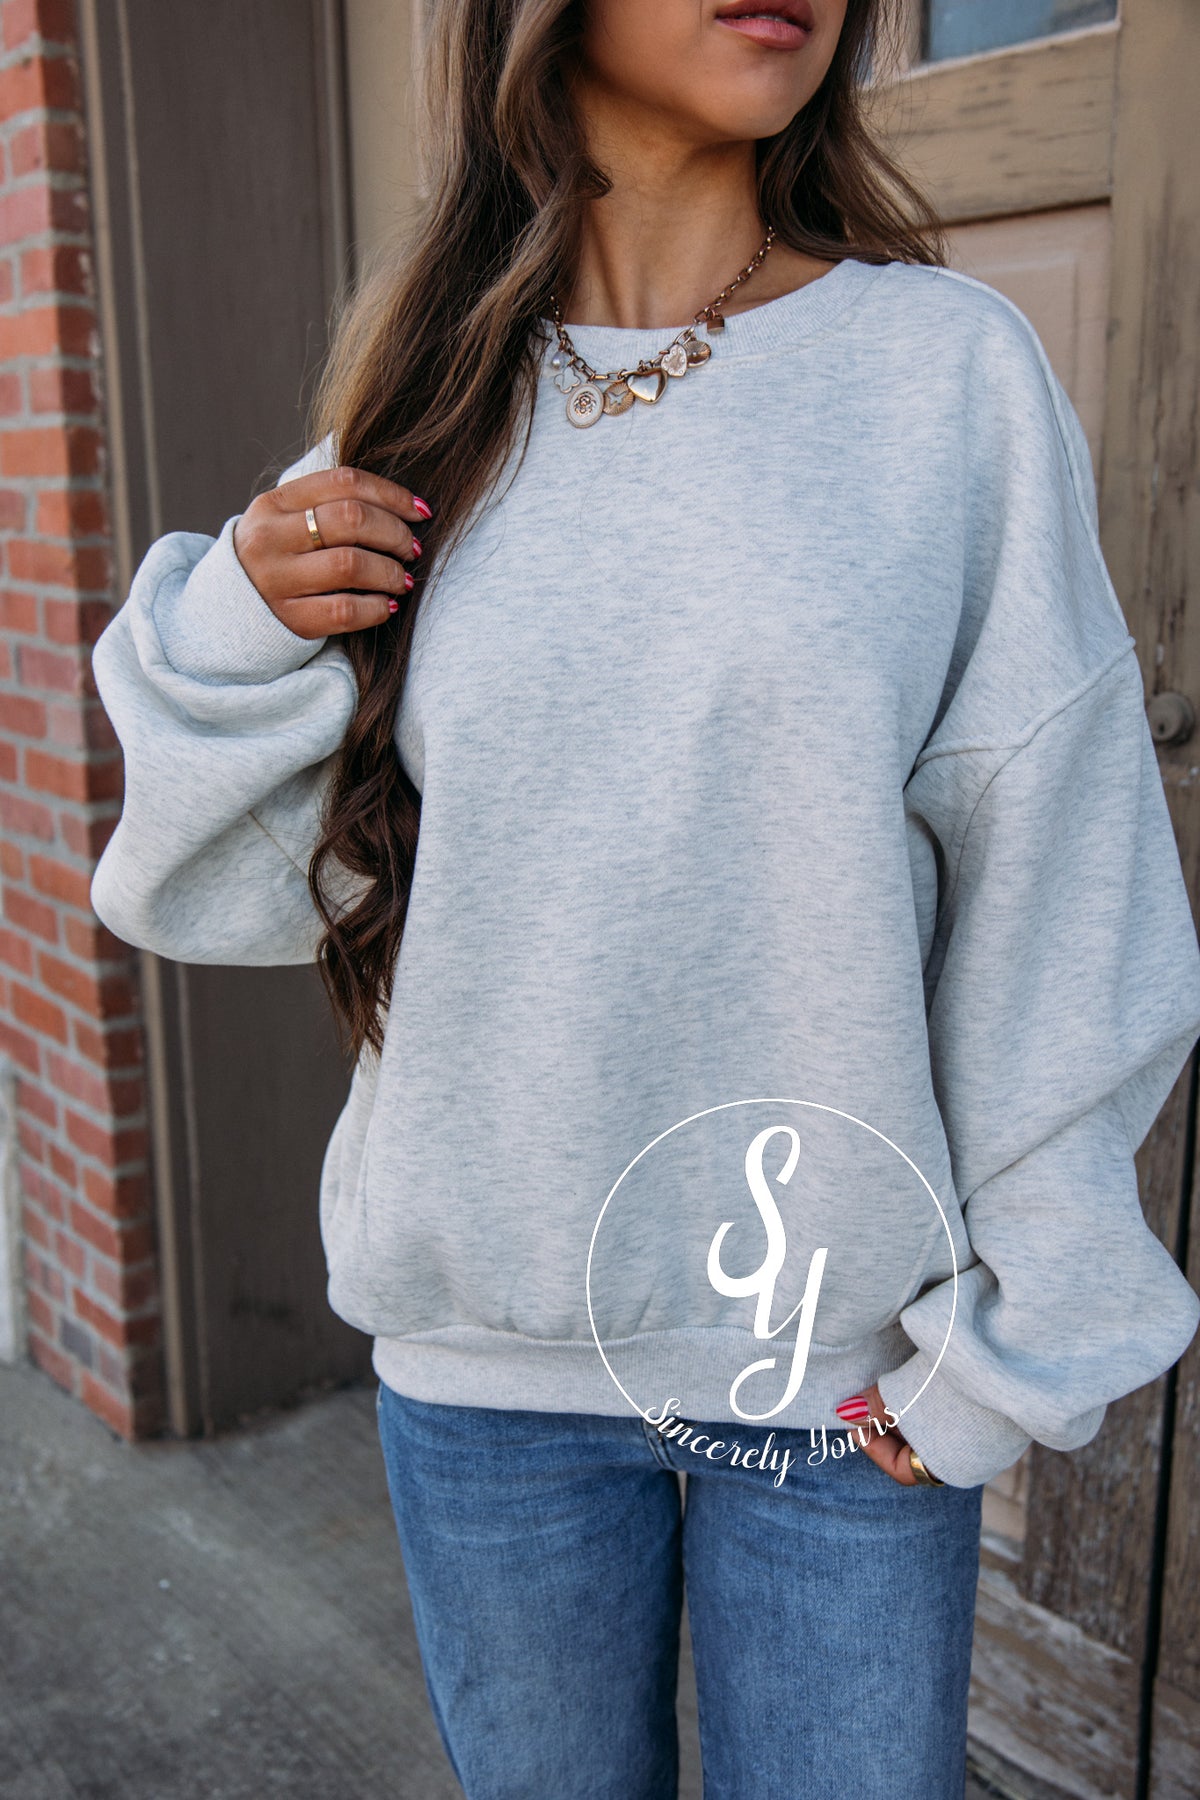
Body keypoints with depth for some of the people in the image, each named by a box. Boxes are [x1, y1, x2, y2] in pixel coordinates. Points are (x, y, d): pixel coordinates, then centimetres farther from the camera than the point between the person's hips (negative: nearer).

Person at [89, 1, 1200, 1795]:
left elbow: (1051, 895, -4)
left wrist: (1020, 1329, -4)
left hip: (851, 1351, -1)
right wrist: (235, 639, -13)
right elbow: (239, 892, 5)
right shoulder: (418, 410, 1)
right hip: (485, 1334, 2)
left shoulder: (953, 369, -5)